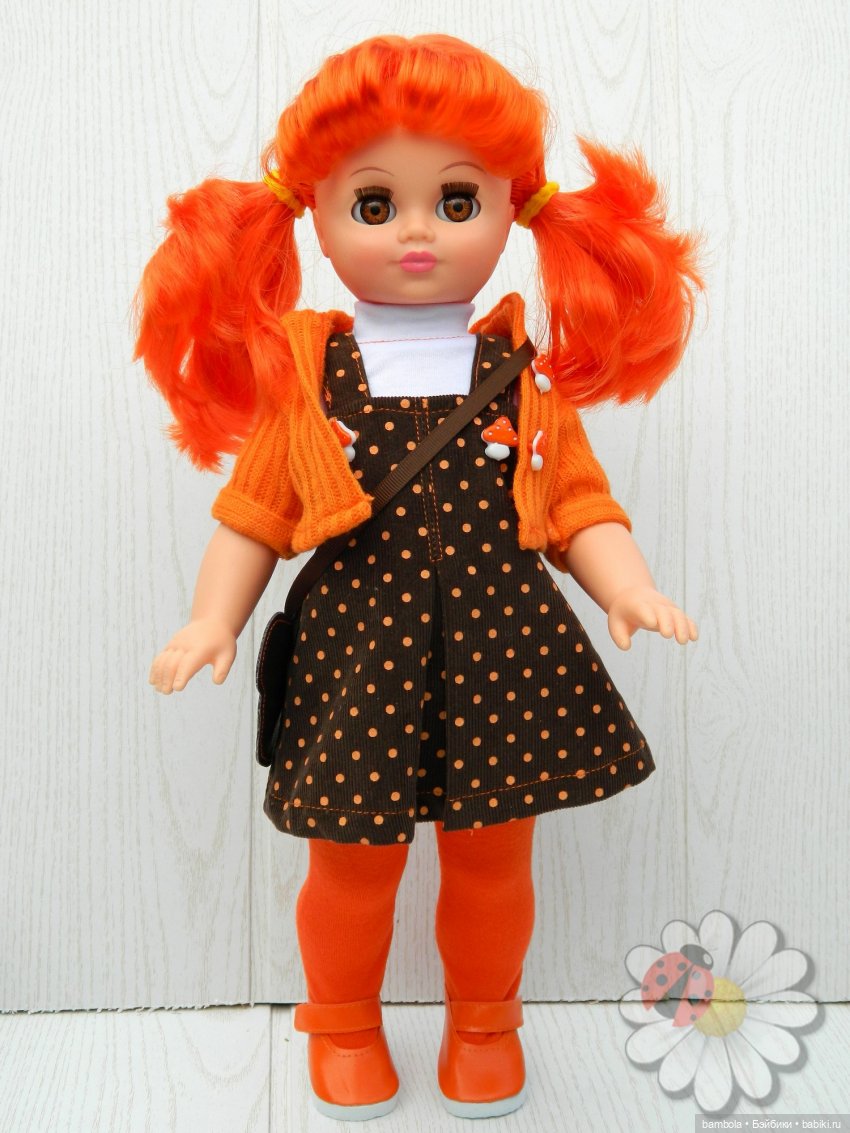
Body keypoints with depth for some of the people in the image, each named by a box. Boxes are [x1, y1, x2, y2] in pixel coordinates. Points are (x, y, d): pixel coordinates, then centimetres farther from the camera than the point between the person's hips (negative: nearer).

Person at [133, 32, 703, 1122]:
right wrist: (213, 621, -6)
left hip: (504, 653, 1)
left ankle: (484, 1021, 42)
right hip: (360, 654, 0)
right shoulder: (302, 376, 2)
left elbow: (581, 505, 4)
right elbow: (251, 516, 5)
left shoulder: (527, 375, 4)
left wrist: (628, 588, -12)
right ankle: (344, 1024, 40)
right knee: (351, 866, 11)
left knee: (493, 861, 15)